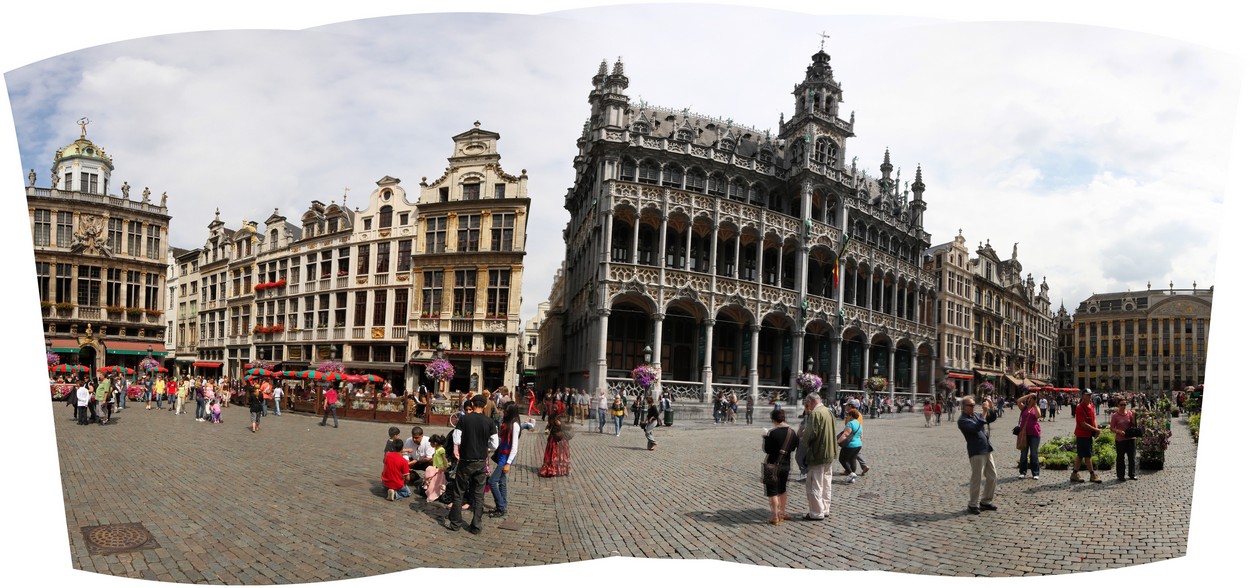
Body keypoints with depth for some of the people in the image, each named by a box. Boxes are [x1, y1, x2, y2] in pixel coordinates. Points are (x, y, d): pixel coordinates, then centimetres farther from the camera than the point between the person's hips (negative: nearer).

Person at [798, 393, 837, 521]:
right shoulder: (828, 411, 9)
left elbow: (810, 434, -22)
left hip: (817, 454, -9)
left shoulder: (815, 413, -18)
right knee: (826, 484, 16)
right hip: (829, 453, 9)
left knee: (815, 485, 0)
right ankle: (825, 509, 25)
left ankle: (817, 513, 4)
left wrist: (802, 438, -2)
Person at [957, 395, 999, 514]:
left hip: (987, 450, 8)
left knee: (992, 476, 13)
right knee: (977, 479, -4)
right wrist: (984, 412, -24)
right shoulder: (963, 420, -12)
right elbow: (976, 428, -26)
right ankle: (973, 505, 8)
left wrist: (991, 408, 3)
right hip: (976, 452, -8)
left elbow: (992, 418, 21)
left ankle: (986, 502, 25)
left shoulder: (976, 415, 13)